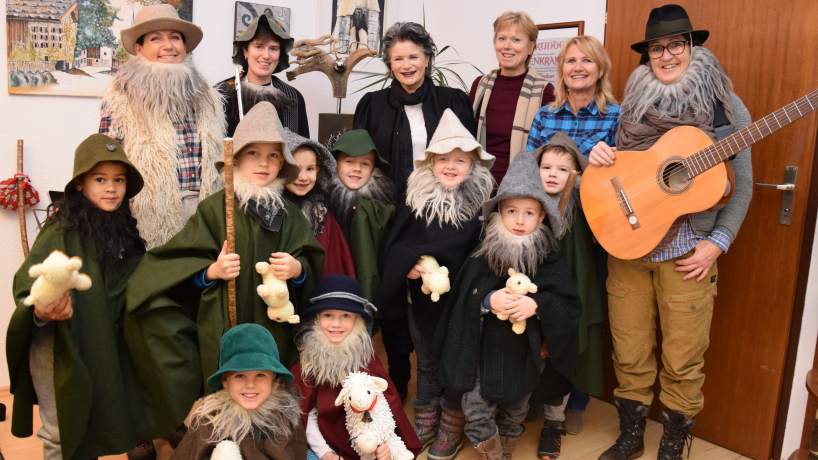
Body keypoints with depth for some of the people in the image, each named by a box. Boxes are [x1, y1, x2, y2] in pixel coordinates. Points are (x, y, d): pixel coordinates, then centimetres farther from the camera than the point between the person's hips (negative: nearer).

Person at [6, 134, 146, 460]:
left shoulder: (121, 229, 4)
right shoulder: (63, 230, -16)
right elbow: (28, 282, -24)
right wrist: (42, 311, -42)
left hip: (102, 346, 6)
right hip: (58, 348, -6)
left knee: (92, 426, 17)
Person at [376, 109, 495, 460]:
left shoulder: (482, 202, -10)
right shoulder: (415, 197, -4)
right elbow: (394, 244, -3)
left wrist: (434, 264, -18)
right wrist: (410, 264, -22)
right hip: (420, 299, 2)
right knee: (426, 362, 19)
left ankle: (452, 428, 32)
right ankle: (425, 420, 39)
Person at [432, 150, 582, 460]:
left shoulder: (550, 261, -9)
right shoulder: (483, 254, -8)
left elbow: (570, 307, -9)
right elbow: (462, 299, -5)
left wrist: (537, 305, -25)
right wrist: (489, 300, -23)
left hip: (526, 353, 0)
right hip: (484, 348, 0)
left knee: (514, 413, 19)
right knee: (476, 411, 0)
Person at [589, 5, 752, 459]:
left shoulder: (725, 107, 1)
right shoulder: (632, 105, 9)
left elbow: (741, 184, 2)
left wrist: (717, 243, -7)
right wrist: (598, 155, -7)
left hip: (687, 251, -2)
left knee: (682, 361, 5)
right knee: (628, 353, 11)